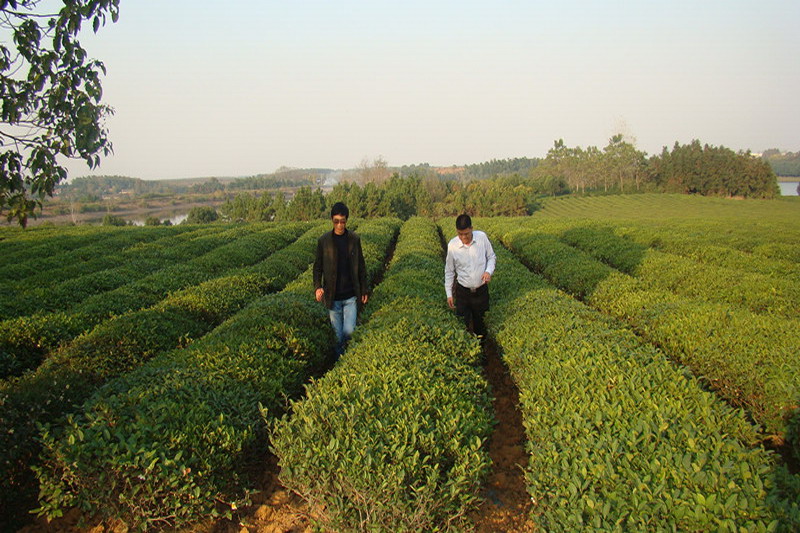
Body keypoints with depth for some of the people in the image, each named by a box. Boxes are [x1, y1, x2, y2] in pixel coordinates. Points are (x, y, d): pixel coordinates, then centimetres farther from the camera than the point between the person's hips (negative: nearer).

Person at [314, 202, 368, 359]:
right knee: (338, 334, 7)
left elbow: (361, 267, 7)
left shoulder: (355, 239, 0)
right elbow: (318, 267, 1)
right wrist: (317, 287, -15)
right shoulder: (323, 241, -4)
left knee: (349, 331, -2)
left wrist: (364, 290, 8)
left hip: (351, 297, 1)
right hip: (333, 298, 0)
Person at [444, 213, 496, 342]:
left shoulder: (482, 237, -15)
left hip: (481, 289, 1)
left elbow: (491, 257, 2)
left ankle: (481, 343, 44)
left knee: (479, 320, 20)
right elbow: (449, 271, -2)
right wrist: (449, 294, 0)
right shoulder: (452, 245, -15)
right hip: (462, 291, -1)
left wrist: (489, 271, -19)